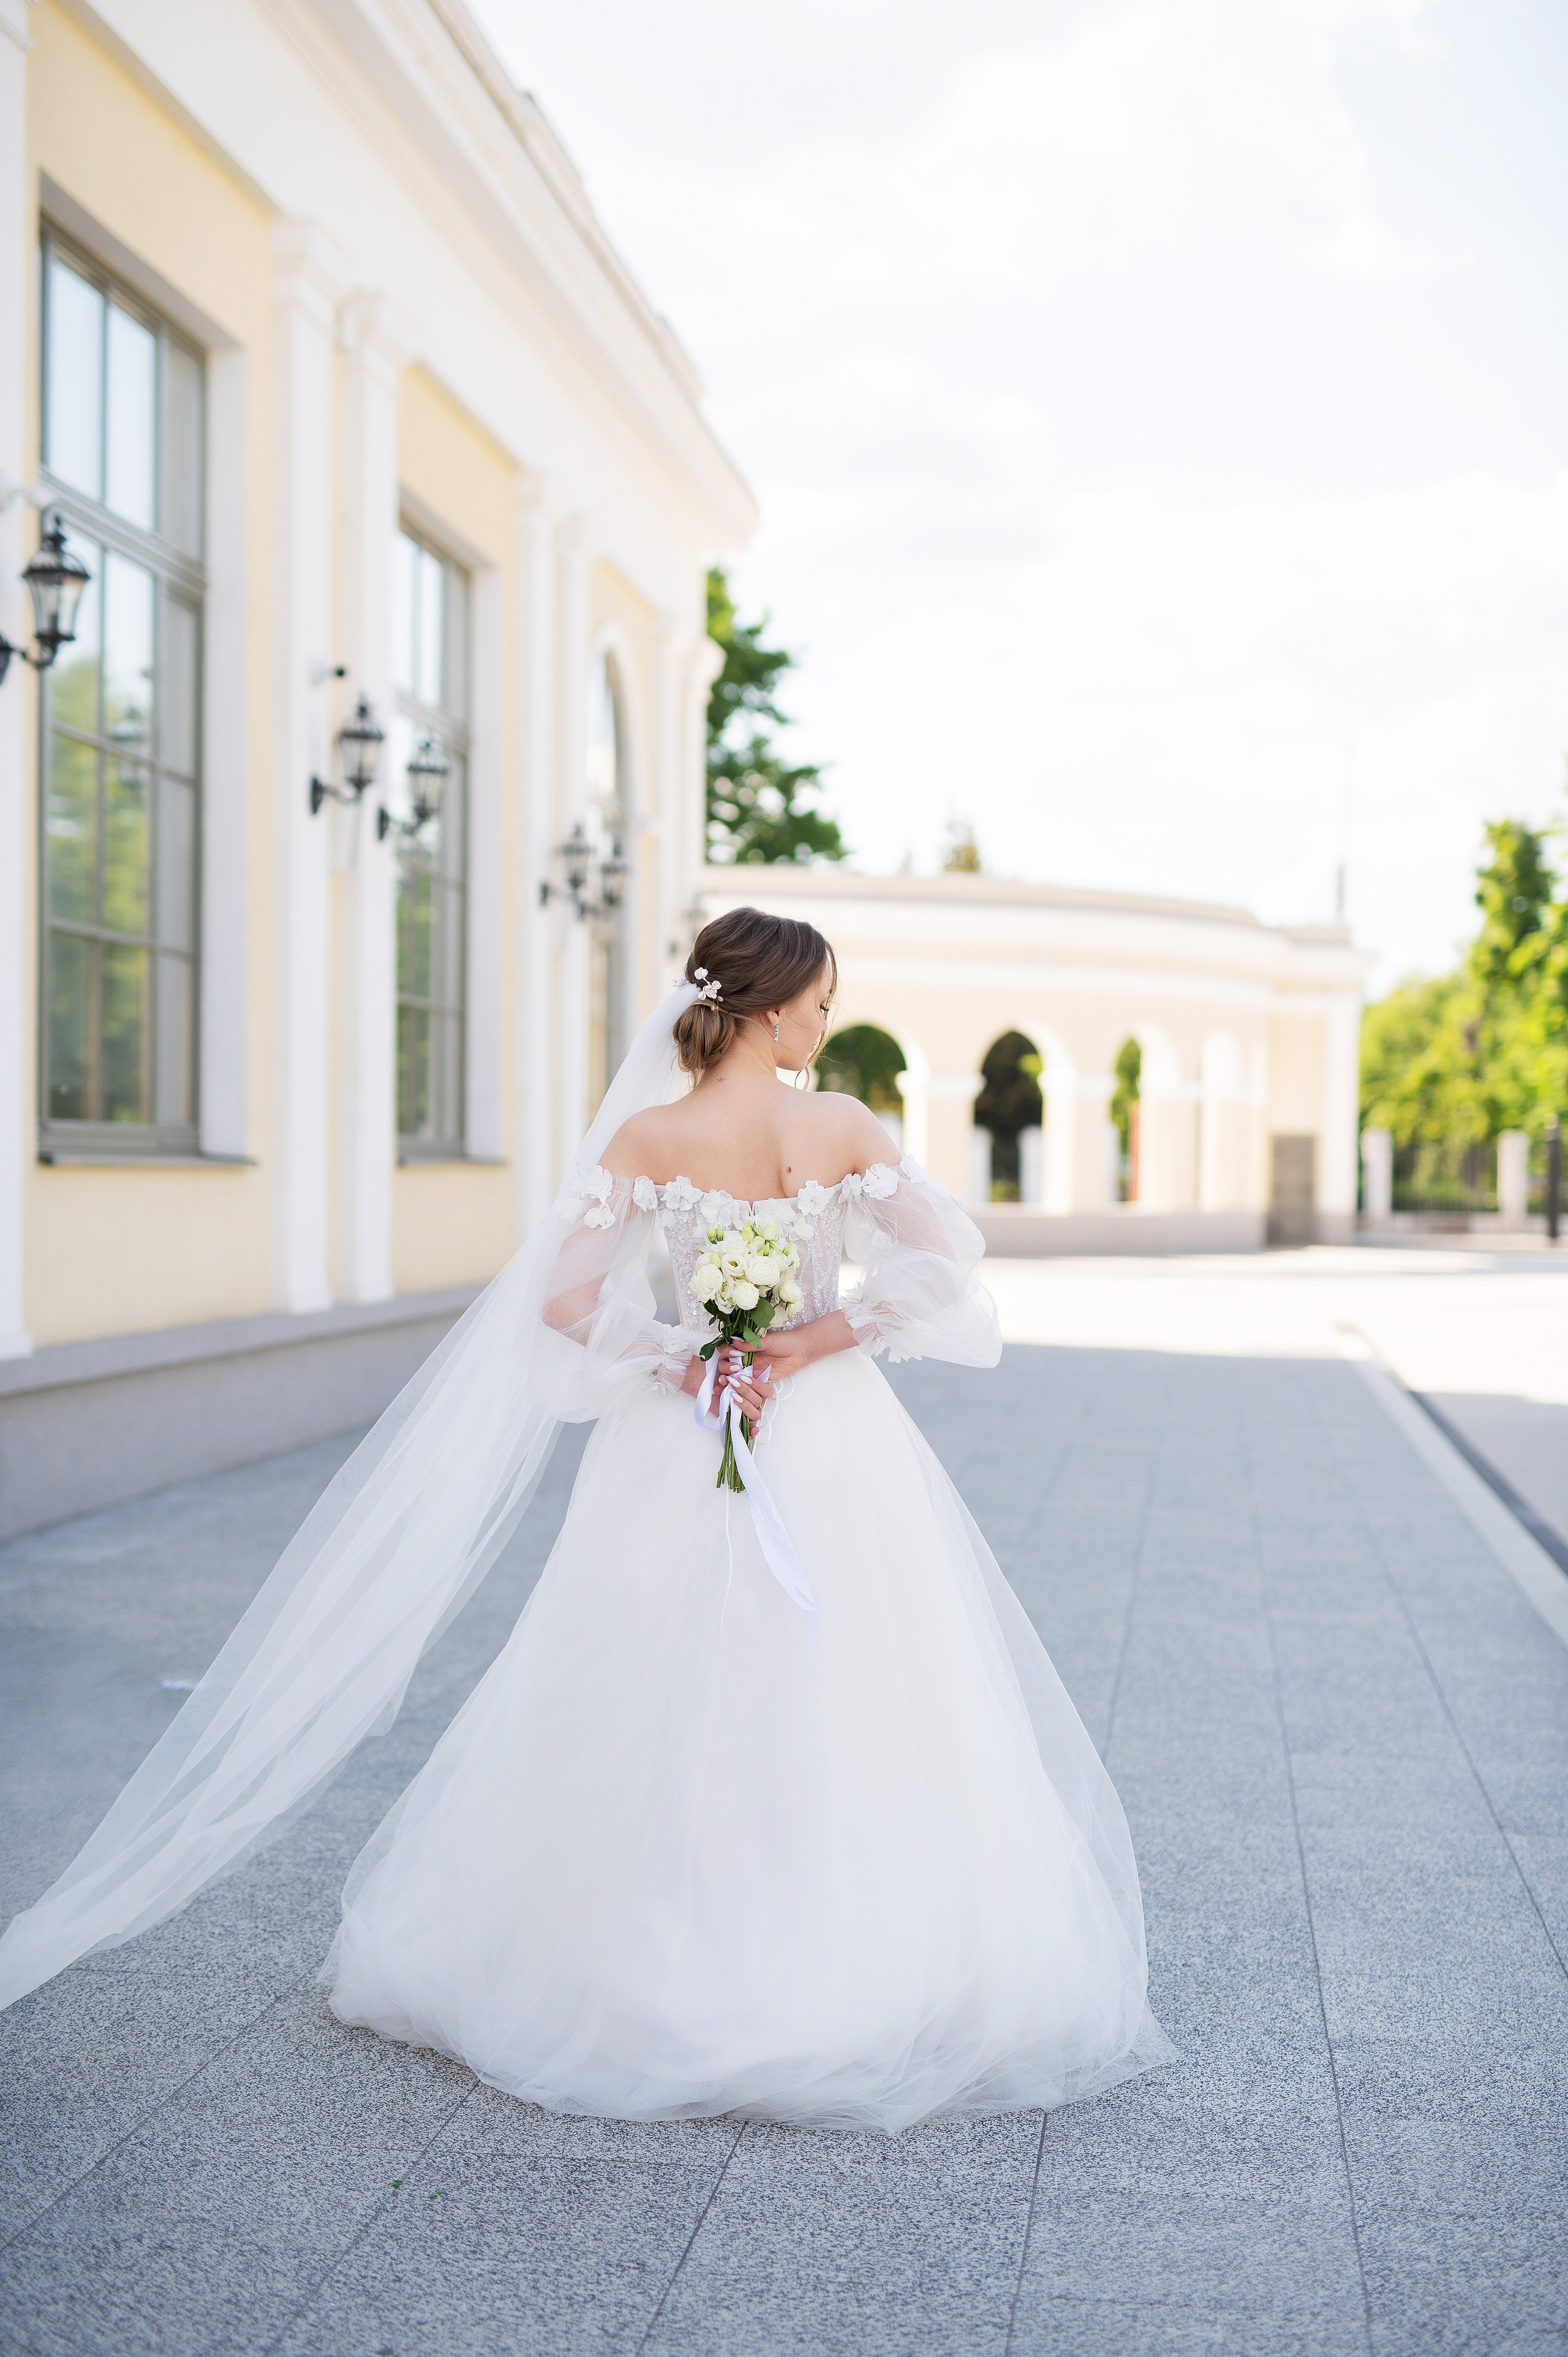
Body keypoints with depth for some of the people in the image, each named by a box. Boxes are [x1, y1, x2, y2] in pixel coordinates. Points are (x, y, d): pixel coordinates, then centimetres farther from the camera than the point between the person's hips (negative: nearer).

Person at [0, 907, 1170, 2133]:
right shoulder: (847, 1126, -7)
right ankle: (857, 1971, 14)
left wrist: (676, 1367, -5)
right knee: (850, 1720, 8)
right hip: (838, 1450, -1)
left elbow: (562, 1303, -10)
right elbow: (945, 1264, -10)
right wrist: (817, 1340, -9)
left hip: (685, 1470, 1)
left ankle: (652, 1968, 23)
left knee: (661, 1730, 13)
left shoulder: (647, 1138, -7)